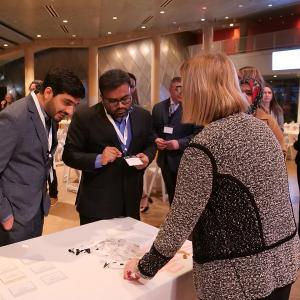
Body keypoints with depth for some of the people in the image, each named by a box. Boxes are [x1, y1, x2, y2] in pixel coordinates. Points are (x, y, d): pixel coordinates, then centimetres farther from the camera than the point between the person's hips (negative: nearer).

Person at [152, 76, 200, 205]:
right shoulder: (158, 107, 7)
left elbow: (198, 133, -13)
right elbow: (153, 129, 13)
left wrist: (180, 143, -23)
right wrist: (156, 139, -7)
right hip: (165, 159, 5)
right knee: (171, 195, 19)